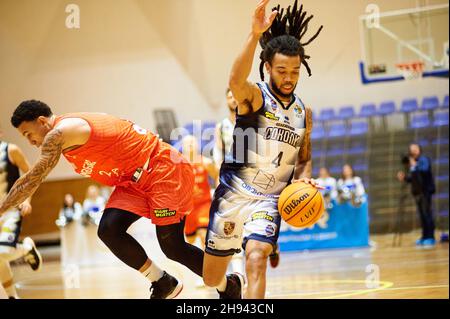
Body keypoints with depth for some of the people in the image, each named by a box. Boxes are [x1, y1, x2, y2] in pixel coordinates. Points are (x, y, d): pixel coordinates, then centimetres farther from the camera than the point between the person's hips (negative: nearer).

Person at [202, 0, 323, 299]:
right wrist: (255, 35, -49)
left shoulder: (304, 113, 6)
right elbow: (236, 81, -35)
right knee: (211, 277, 10)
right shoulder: (254, 96, -10)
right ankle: (231, 286, 46)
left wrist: (303, 180, -4)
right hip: (234, 193, -2)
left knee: (256, 259, -27)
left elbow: (304, 158, 20)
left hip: (269, 200, 2)